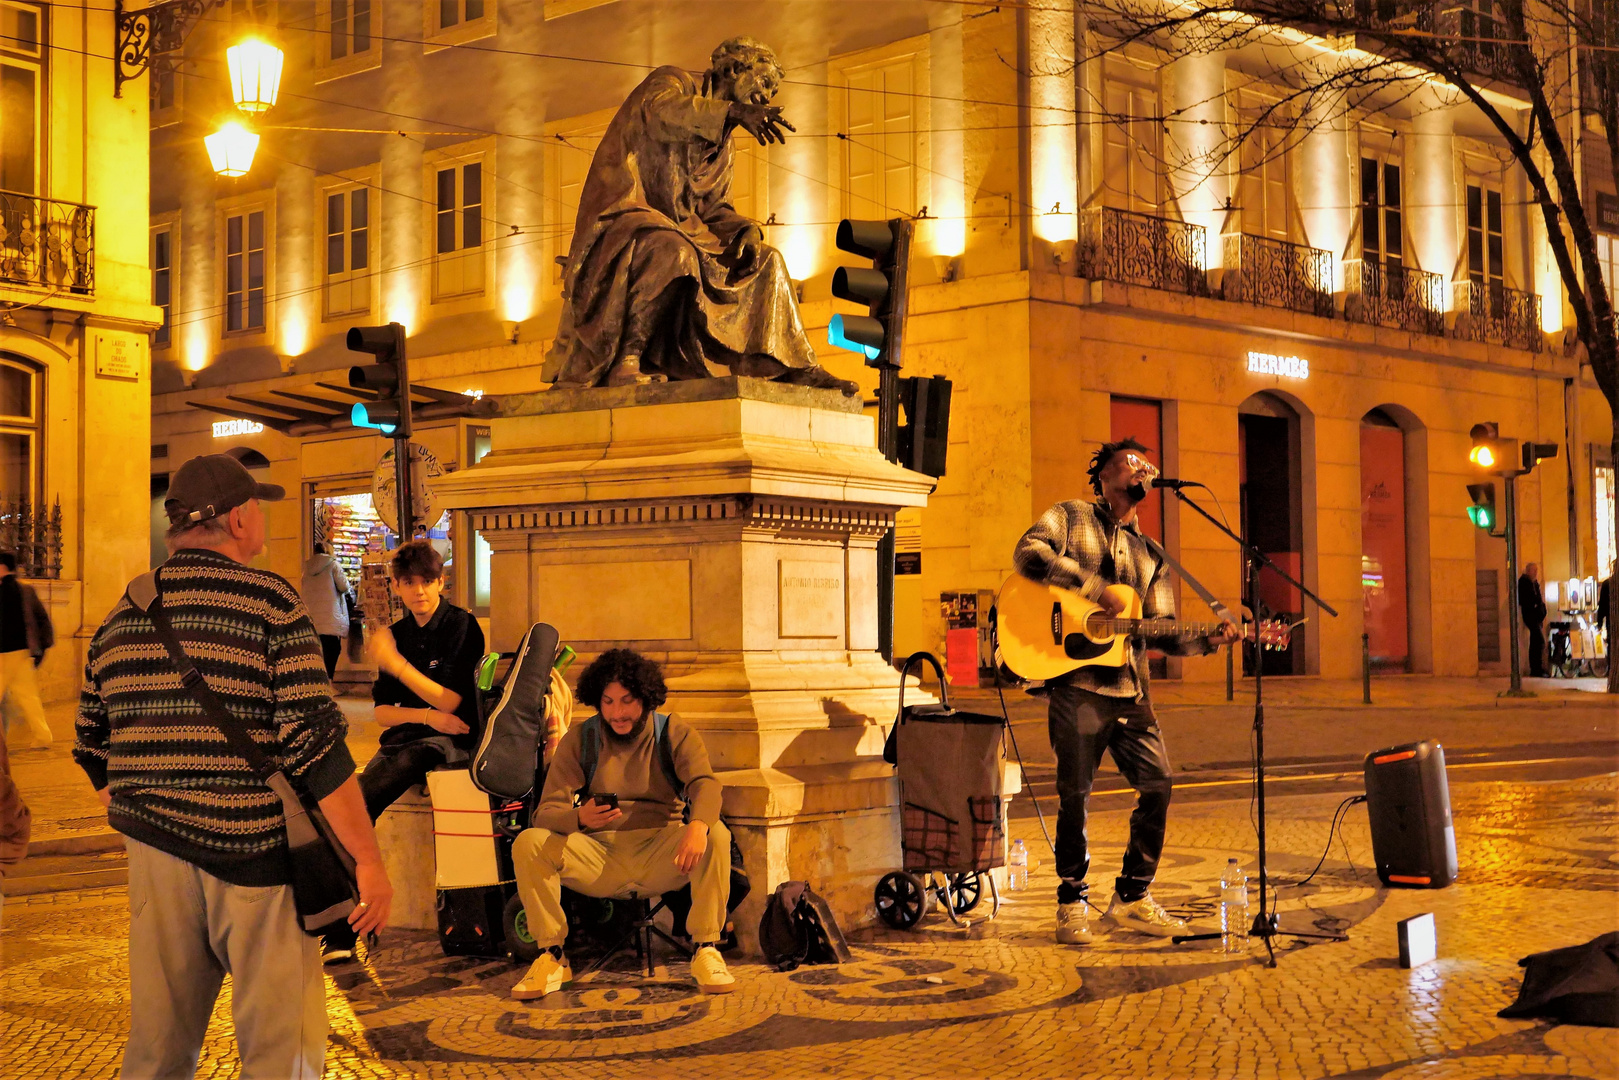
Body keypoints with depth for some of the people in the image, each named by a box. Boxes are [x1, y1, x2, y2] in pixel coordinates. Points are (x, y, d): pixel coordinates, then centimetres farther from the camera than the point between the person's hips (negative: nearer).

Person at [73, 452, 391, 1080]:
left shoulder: (121, 617, 10)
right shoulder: (269, 603, -8)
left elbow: (94, 752, 17)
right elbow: (315, 745, -15)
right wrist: (368, 860, -12)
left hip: (155, 859, 6)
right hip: (255, 855, -6)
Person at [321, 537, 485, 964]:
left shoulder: (462, 625, 0)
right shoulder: (397, 634, 16)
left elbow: (449, 701, -9)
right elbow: (383, 712, 11)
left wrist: (395, 662, -11)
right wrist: (427, 716, -7)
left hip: (450, 742, -5)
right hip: (403, 738, 5)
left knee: (358, 805, -31)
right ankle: (340, 933, -26)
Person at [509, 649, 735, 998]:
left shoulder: (674, 733, 3)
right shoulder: (578, 739, 4)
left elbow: (704, 783, -15)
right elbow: (546, 812, -5)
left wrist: (698, 825, -40)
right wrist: (580, 818, -31)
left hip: (660, 855, -1)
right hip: (599, 857, 1)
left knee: (716, 836, -30)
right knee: (528, 843, -23)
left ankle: (706, 950, -20)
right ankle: (551, 957, -13)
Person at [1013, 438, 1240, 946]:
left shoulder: (1150, 553, 20)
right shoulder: (1069, 517, 5)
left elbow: (1160, 633, 16)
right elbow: (1029, 553, -16)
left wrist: (1207, 641, -2)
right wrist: (1095, 587, -20)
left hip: (1130, 690, 6)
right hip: (1076, 683, -5)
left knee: (1157, 785, 1)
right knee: (1075, 794, -2)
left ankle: (1132, 897, 16)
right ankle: (1072, 903, 13)